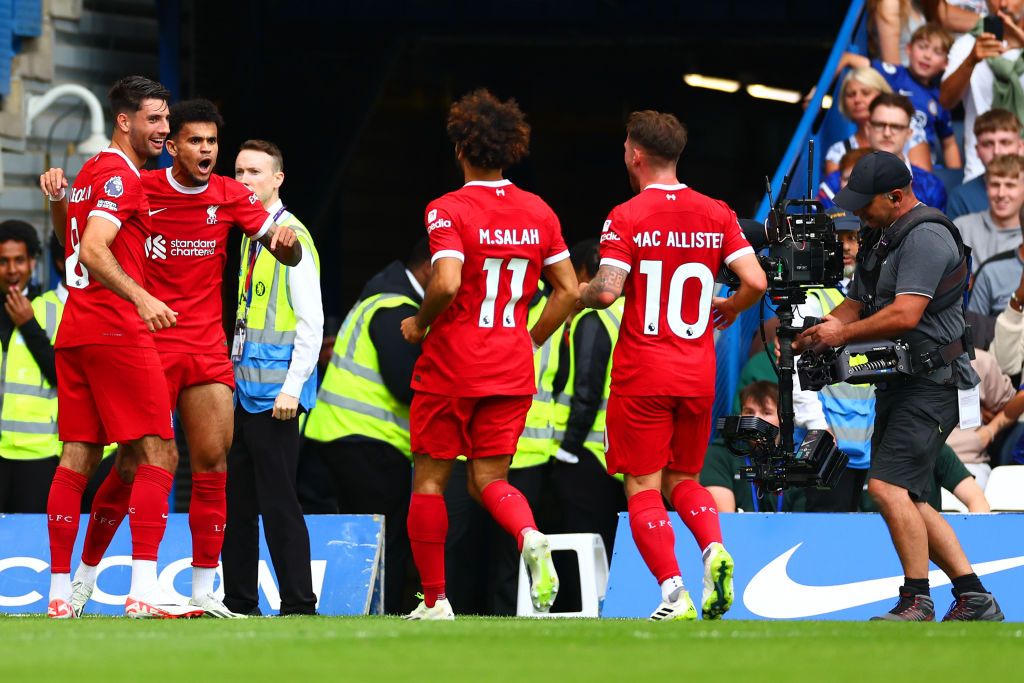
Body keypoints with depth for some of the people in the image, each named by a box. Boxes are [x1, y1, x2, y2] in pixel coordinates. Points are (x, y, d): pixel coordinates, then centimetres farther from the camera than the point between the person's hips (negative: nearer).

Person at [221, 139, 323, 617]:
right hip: (243, 391, 9)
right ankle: (239, 604, 14)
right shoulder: (249, 236, 15)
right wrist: (232, 376, 16)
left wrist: (292, 387, -17)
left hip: (275, 393, -9)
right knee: (236, 501, 9)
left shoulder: (291, 237, -10)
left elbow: (311, 321, -14)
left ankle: (299, 606, -6)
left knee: (277, 501, -8)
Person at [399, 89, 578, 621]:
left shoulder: (449, 210, -11)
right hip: (512, 370, 4)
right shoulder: (539, 212, 6)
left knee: (429, 478, 9)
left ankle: (434, 601, 9)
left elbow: (447, 282, -25)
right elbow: (568, 290, 7)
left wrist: (419, 324, -7)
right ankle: (531, 537, -23)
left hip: (451, 364, -4)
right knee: (489, 480, 9)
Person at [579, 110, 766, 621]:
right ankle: (714, 548, -10)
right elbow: (756, 281, -3)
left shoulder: (626, 218, -8)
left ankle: (674, 594, -13)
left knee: (643, 488, 1)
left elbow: (606, 291, -17)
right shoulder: (716, 214, 4)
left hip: (641, 376, -4)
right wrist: (728, 308, 18)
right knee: (682, 480, 19)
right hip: (698, 376, 4)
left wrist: (578, 294, 5)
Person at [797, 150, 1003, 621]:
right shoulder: (882, 239, 17)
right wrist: (814, 335, 1)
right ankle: (974, 598, 13)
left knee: (888, 486, -19)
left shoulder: (926, 237, -15)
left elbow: (905, 314, -24)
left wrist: (844, 334, -16)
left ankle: (917, 600, -14)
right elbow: (855, 305, 20)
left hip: (931, 384, -11)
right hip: (898, 385, 11)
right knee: (908, 501, 9)